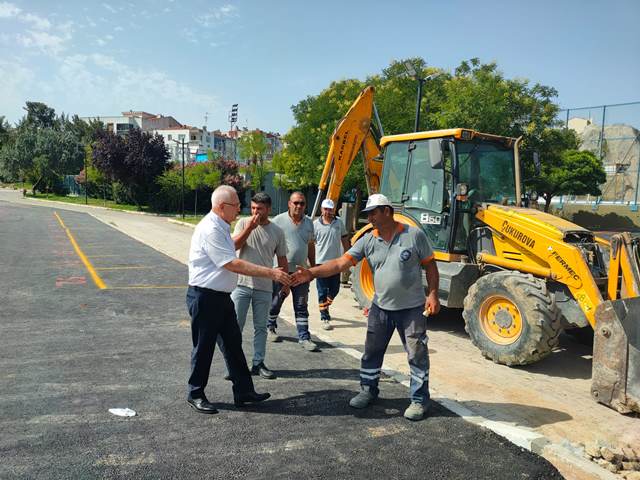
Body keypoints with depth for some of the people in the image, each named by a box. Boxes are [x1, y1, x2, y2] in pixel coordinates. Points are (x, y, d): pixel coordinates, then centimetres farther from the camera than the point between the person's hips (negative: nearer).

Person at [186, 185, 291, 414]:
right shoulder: (210, 229, -21)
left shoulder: (221, 228, 12)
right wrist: (270, 273, -24)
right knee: (204, 347, 4)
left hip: (221, 296, 10)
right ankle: (196, 394, 22)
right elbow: (233, 264, -25)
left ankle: (243, 391, 22)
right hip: (205, 297, -10)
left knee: (234, 343, 12)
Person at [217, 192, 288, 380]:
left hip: (264, 287, 2)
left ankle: (258, 363, 21)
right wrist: (250, 227, -18)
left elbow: (282, 259, 9)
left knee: (261, 327, 10)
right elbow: (234, 245, -13)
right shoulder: (243, 223, -1)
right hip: (241, 283, -1)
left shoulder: (277, 231, 2)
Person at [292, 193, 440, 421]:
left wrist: (433, 294, -11)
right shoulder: (368, 240, -4)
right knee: (372, 351, 14)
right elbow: (341, 263, -11)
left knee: (417, 355, 5)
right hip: (381, 307, 4)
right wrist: (311, 272, -21)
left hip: (411, 308, -3)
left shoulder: (414, 235, -11)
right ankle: (368, 390, 33)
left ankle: (419, 400, 20)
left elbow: (430, 266, -2)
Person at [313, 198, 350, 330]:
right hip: (321, 262, -4)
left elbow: (344, 241, 12)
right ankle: (325, 318, 7)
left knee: (334, 289, 12)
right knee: (322, 292, 1)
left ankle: (324, 307, 37)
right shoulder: (315, 224, -5)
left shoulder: (339, 223, 5)